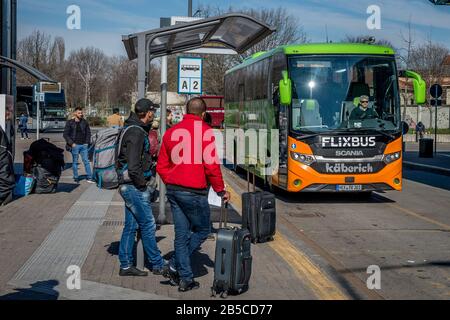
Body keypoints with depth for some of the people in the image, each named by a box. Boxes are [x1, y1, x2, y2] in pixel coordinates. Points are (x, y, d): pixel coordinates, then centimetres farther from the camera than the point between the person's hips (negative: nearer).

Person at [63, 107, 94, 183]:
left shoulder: (85, 122, 7)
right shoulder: (70, 123, -2)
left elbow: (88, 133, 16)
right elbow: (65, 134, -2)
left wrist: (87, 142, 6)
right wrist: (71, 143, -9)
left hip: (83, 145, 3)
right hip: (75, 145, -3)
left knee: (86, 161, 1)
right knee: (75, 162, 4)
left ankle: (89, 178, 4)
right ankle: (76, 178, 13)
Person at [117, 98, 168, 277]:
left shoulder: (134, 129, 15)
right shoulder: (136, 132, -18)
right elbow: (133, 165, -24)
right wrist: (142, 183, -13)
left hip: (129, 186, 10)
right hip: (135, 187, -10)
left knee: (131, 226, 12)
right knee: (148, 225, -1)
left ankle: (126, 265, 18)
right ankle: (158, 265, 9)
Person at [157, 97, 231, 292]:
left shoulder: (171, 132, 9)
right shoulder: (204, 131, -11)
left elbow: (161, 166, 11)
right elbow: (211, 166, -14)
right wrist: (221, 190, -2)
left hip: (173, 190, 7)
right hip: (194, 192, -7)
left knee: (182, 233, 11)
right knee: (202, 230, 11)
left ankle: (186, 278, 15)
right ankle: (175, 266, 3)